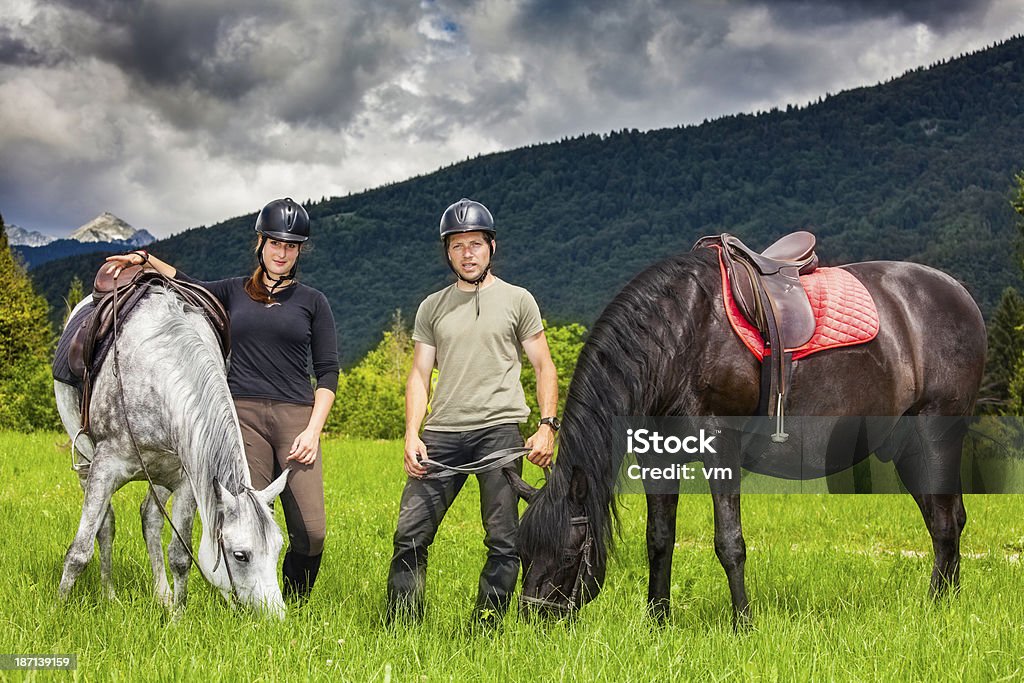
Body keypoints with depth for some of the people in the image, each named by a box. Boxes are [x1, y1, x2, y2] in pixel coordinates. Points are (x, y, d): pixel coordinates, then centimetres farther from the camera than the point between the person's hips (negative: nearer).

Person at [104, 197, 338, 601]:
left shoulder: (312, 302, 11)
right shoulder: (234, 292, 16)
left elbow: (328, 372, 7)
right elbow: (187, 288, 33)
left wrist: (313, 430, -5)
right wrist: (145, 259, 19)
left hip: (296, 417, -1)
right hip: (243, 415, 1)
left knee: (310, 530, -10)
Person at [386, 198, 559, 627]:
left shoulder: (517, 300, 9)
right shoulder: (432, 307, 15)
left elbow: (544, 368, 8)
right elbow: (419, 375, 12)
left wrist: (547, 425, -4)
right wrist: (411, 436, 0)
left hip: (499, 429, -2)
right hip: (441, 433, 3)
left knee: (503, 542, -3)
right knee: (409, 535, -2)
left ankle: (485, 630, 6)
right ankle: (400, 627, 8)